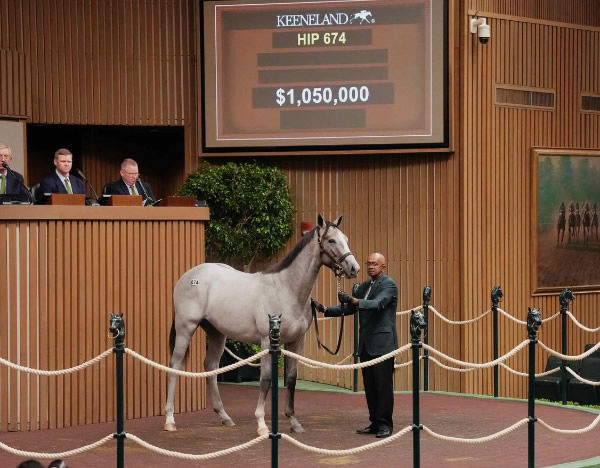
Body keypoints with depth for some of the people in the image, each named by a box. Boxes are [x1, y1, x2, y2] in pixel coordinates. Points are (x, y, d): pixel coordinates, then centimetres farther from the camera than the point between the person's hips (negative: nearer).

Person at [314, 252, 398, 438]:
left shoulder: (389, 284, -7)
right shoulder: (363, 287, 17)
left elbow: (378, 304, -24)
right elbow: (347, 309, 18)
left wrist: (354, 301, -37)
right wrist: (325, 309, 4)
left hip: (382, 343, -8)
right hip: (366, 344, 8)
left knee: (383, 385, -6)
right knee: (369, 386, 9)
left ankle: (385, 424, -1)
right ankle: (375, 422, 15)